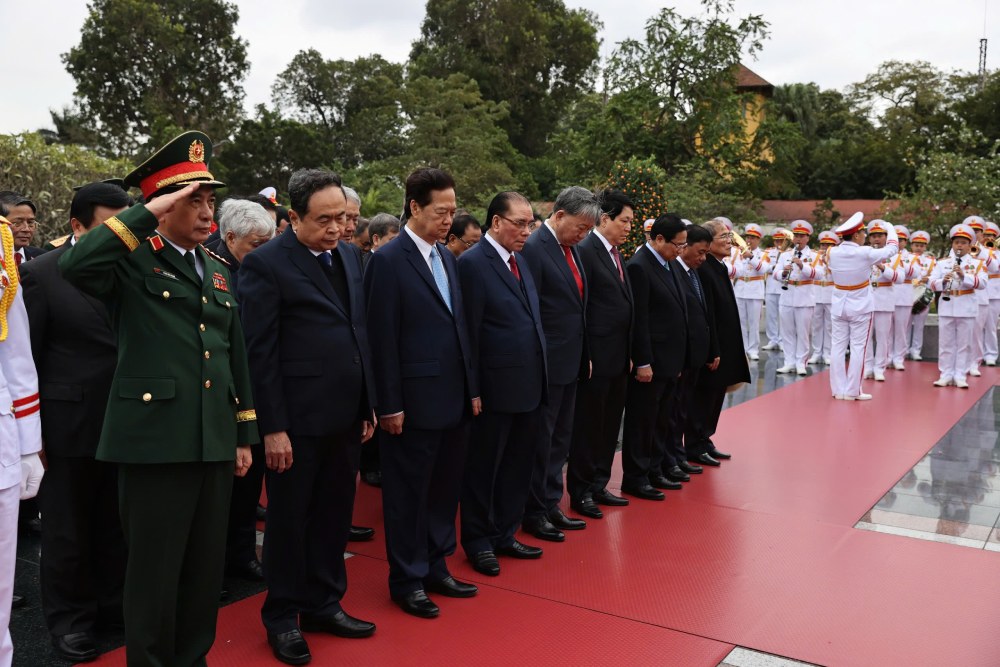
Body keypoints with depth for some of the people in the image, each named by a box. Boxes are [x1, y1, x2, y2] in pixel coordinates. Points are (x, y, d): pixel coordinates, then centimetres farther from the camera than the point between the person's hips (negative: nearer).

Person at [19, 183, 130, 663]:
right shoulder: (41, 274, -8)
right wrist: (31, 432, -8)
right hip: (69, 425, -3)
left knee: (116, 525, 17)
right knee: (67, 531, 12)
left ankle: (113, 604, 34)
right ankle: (69, 618, 29)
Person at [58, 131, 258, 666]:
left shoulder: (219, 272, 15)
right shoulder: (133, 261, -5)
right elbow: (75, 266, -28)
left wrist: (245, 433, 15)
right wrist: (147, 214, -22)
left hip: (214, 441, 6)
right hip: (154, 440, -6)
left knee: (206, 567, 16)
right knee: (155, 571, 6)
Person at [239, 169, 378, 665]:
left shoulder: (348, 255, 10)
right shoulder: (265, 264, -10)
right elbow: (260, 353, -13)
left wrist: (368, 405, 11)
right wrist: (272, 428, -15)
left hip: (346, 415, 6)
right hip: (297, 419, -6)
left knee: (334, 515, 16)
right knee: (289, 520, 9)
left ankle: (324, 605, 33)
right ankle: (282, 618, 26)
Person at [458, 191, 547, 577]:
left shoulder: (520, 260, 12)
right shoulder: (473, 263, -12)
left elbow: (531, 320, 13)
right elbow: (470, 332, -14)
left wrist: (539, 377, 9)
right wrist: (474, 388, -14)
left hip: (529, 386, 8)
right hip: (497, 388, -8)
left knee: (518, 466, 16)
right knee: (484, 469, 8)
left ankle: (504, 535, 31)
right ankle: (478, 542, 23)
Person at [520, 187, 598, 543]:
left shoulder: (571, 249, 11)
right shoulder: (534, 248, -16)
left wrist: (583, 354, 13)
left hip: (570, 362, 9)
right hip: (546, 363, -9)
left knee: (560, 439, 16)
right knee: (541, 439, 3)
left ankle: (551, 504, 29)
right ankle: (533, 513, 16)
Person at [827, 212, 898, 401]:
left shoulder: (832, 253, -5)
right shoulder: (865, 253, -16)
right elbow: (893, 248, -1)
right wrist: (890, 229, 16)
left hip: (839, 306, 4)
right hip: (860, 308, -4)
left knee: (838, 347, 7)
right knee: (858, 348, 2)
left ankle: (838, 389, 11)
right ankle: (853, 391, 4)